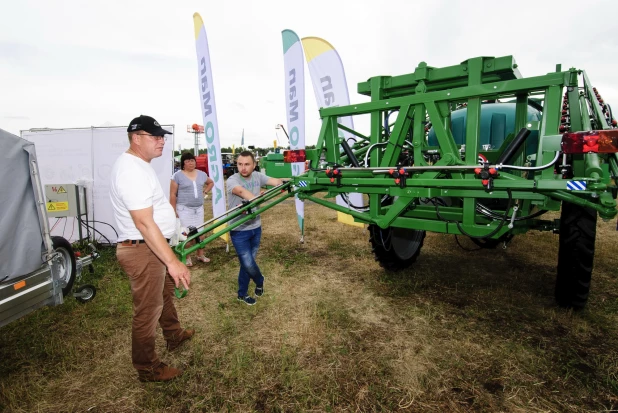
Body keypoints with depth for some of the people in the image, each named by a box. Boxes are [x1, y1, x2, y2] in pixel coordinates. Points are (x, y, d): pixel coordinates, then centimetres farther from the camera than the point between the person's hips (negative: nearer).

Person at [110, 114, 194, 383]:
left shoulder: (138, 164, 10)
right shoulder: (132, 170, -24)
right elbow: (144, 223, -31)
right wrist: (172, 262, -33)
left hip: (153, 246, 11)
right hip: (142, 251, -11)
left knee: (165, 293, 27)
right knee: (147, 312, 3)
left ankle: (174, 336, 48)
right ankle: (148, 369, 22)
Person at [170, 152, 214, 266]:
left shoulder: (202, 174, 7)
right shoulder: (177, 176, -7)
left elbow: (211, 183, 26)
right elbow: (173, 195, -7)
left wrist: (204, 192, 11)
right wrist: (173, 210, -9)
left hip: (199, 208, 5)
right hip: (184, 208, -4)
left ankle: (200, 255, 22)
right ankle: (187, 258, 11)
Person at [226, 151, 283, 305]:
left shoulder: (257, 176, 0)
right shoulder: (232, 180, -18)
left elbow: (274, 181, -12)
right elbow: (241, 191, -39)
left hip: (255, 227, 5)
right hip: (239, 230, -5)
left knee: (247, 263, 15)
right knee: (248, 264, -2)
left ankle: (242, 294, 33)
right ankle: (260, 281, 31)